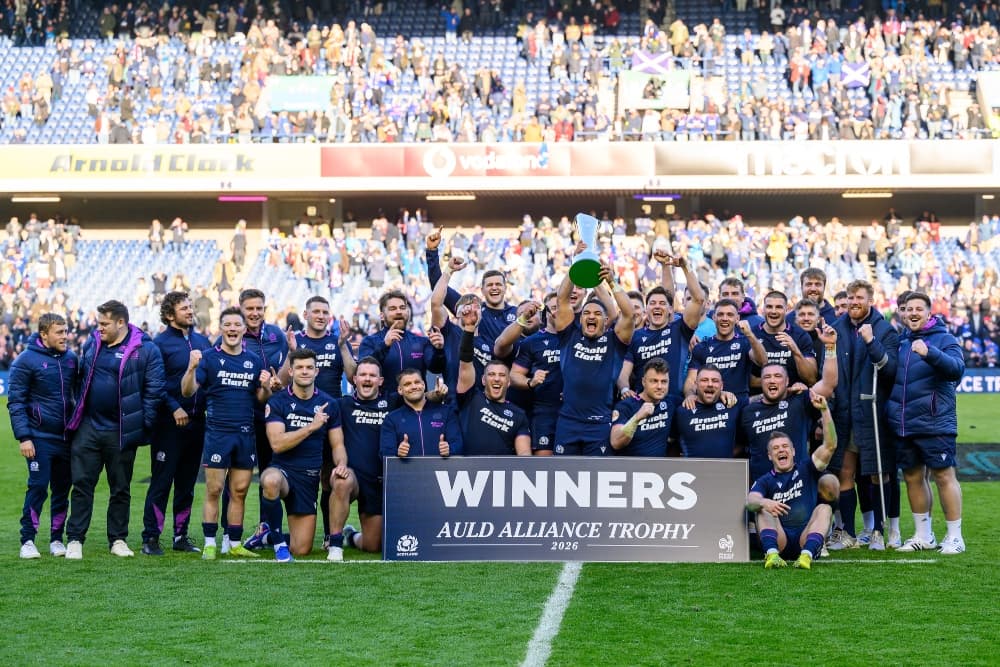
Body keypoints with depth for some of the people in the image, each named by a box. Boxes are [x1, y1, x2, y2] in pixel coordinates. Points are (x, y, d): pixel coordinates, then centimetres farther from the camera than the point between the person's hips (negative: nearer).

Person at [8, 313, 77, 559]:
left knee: (62, 489, 8)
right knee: (38, 487, -7)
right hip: (40, 437, -5)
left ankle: (56, 538, 19)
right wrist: (23, 437, -14)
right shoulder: (26, 360, -8)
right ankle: (27, 540, 2)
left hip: (67, 437, 5)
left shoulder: (71, 359, 6)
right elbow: (15, 402, -8)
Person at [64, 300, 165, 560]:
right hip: (88, 428, 3)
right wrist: (78, 414, 12)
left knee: (121, 489, 9)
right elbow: (81, 379, 17)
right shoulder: (91, 343, 7)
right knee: (82, 485, 2)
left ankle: (118, 540, 20)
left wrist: (144, 426, -11)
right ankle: (75, 540, 7)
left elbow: (154, 390, -8)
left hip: (121, 432, -3)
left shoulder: (145, 350, -8)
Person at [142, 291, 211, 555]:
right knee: (161, 482, -3)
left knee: (187, 483, 11)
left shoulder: (202, 341, 12)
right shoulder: (160, 343, -5)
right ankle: (151, 538, 1)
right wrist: (174, 408, -16)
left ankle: (181, 536, 18)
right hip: (169, 423, -6)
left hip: (197, 422, 6)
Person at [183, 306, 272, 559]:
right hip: (217, 432, -4)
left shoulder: (254, 361, 12)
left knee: (239, 492, 7)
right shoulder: (209, 358, -1)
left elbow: (261, 399, 16)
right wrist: (192, 367, -25)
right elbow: (187, 391, -8)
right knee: (214, 490, -3)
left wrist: (266, 387, -5)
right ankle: (210, 544, 4)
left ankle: (235, 544, 13)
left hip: (246, 434, 4)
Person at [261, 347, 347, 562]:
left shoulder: (328, 404, 3)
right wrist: (311, 427, -23)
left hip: (310, 476, 3)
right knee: (271, 481, -43)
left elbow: (337, 444, 8)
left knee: (301, 550, 1)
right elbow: (277, 444, -18)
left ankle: (268, 536, 37)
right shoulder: (277, 402, -6)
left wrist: (341, 464, -14)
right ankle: (278, 541, -19)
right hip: (283, 469, -3)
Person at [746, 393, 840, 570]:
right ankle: (772, 554, -43)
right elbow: (750, 501, -8)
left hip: (806, 540, 0)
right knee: (763, 510, -18)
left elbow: (830, 445, 1)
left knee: (824, 508, -20)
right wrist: (764, 502, -34)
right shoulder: (765, 481, 14)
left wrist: (825, 410, -11)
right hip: (779, 541, 0)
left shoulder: (806, 469, 16)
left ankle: (806, 555, -43)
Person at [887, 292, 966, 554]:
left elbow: (957, 369, -20)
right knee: (913, 478, 11)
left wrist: (929, 353, -33)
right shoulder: (900, 341, 13)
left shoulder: (944, 339, -3)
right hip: (903, 425, 6)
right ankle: (923, 535, 22)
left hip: (934, 423, -6)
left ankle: (955, 537, 2)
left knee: (944, 476, -5)